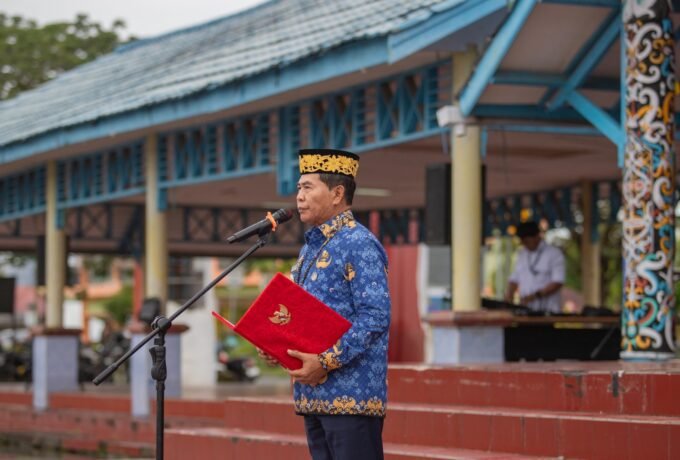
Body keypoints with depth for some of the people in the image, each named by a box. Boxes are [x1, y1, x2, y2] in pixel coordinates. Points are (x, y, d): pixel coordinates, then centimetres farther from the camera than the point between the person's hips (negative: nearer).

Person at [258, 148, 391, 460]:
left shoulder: (359, 244, -10)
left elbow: (375, 317, -18)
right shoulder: (311, 247, 18)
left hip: (351, 395, -9)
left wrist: (326, 361, -22)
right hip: (313, 395, 9)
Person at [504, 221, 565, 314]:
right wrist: (510, 293, 0)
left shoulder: (554, 254, -2)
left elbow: (557, 282, -10)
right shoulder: (522, 254, 18)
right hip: (525, 309, 5)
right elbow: (515, 278, 21)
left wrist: (536, 295, -20)